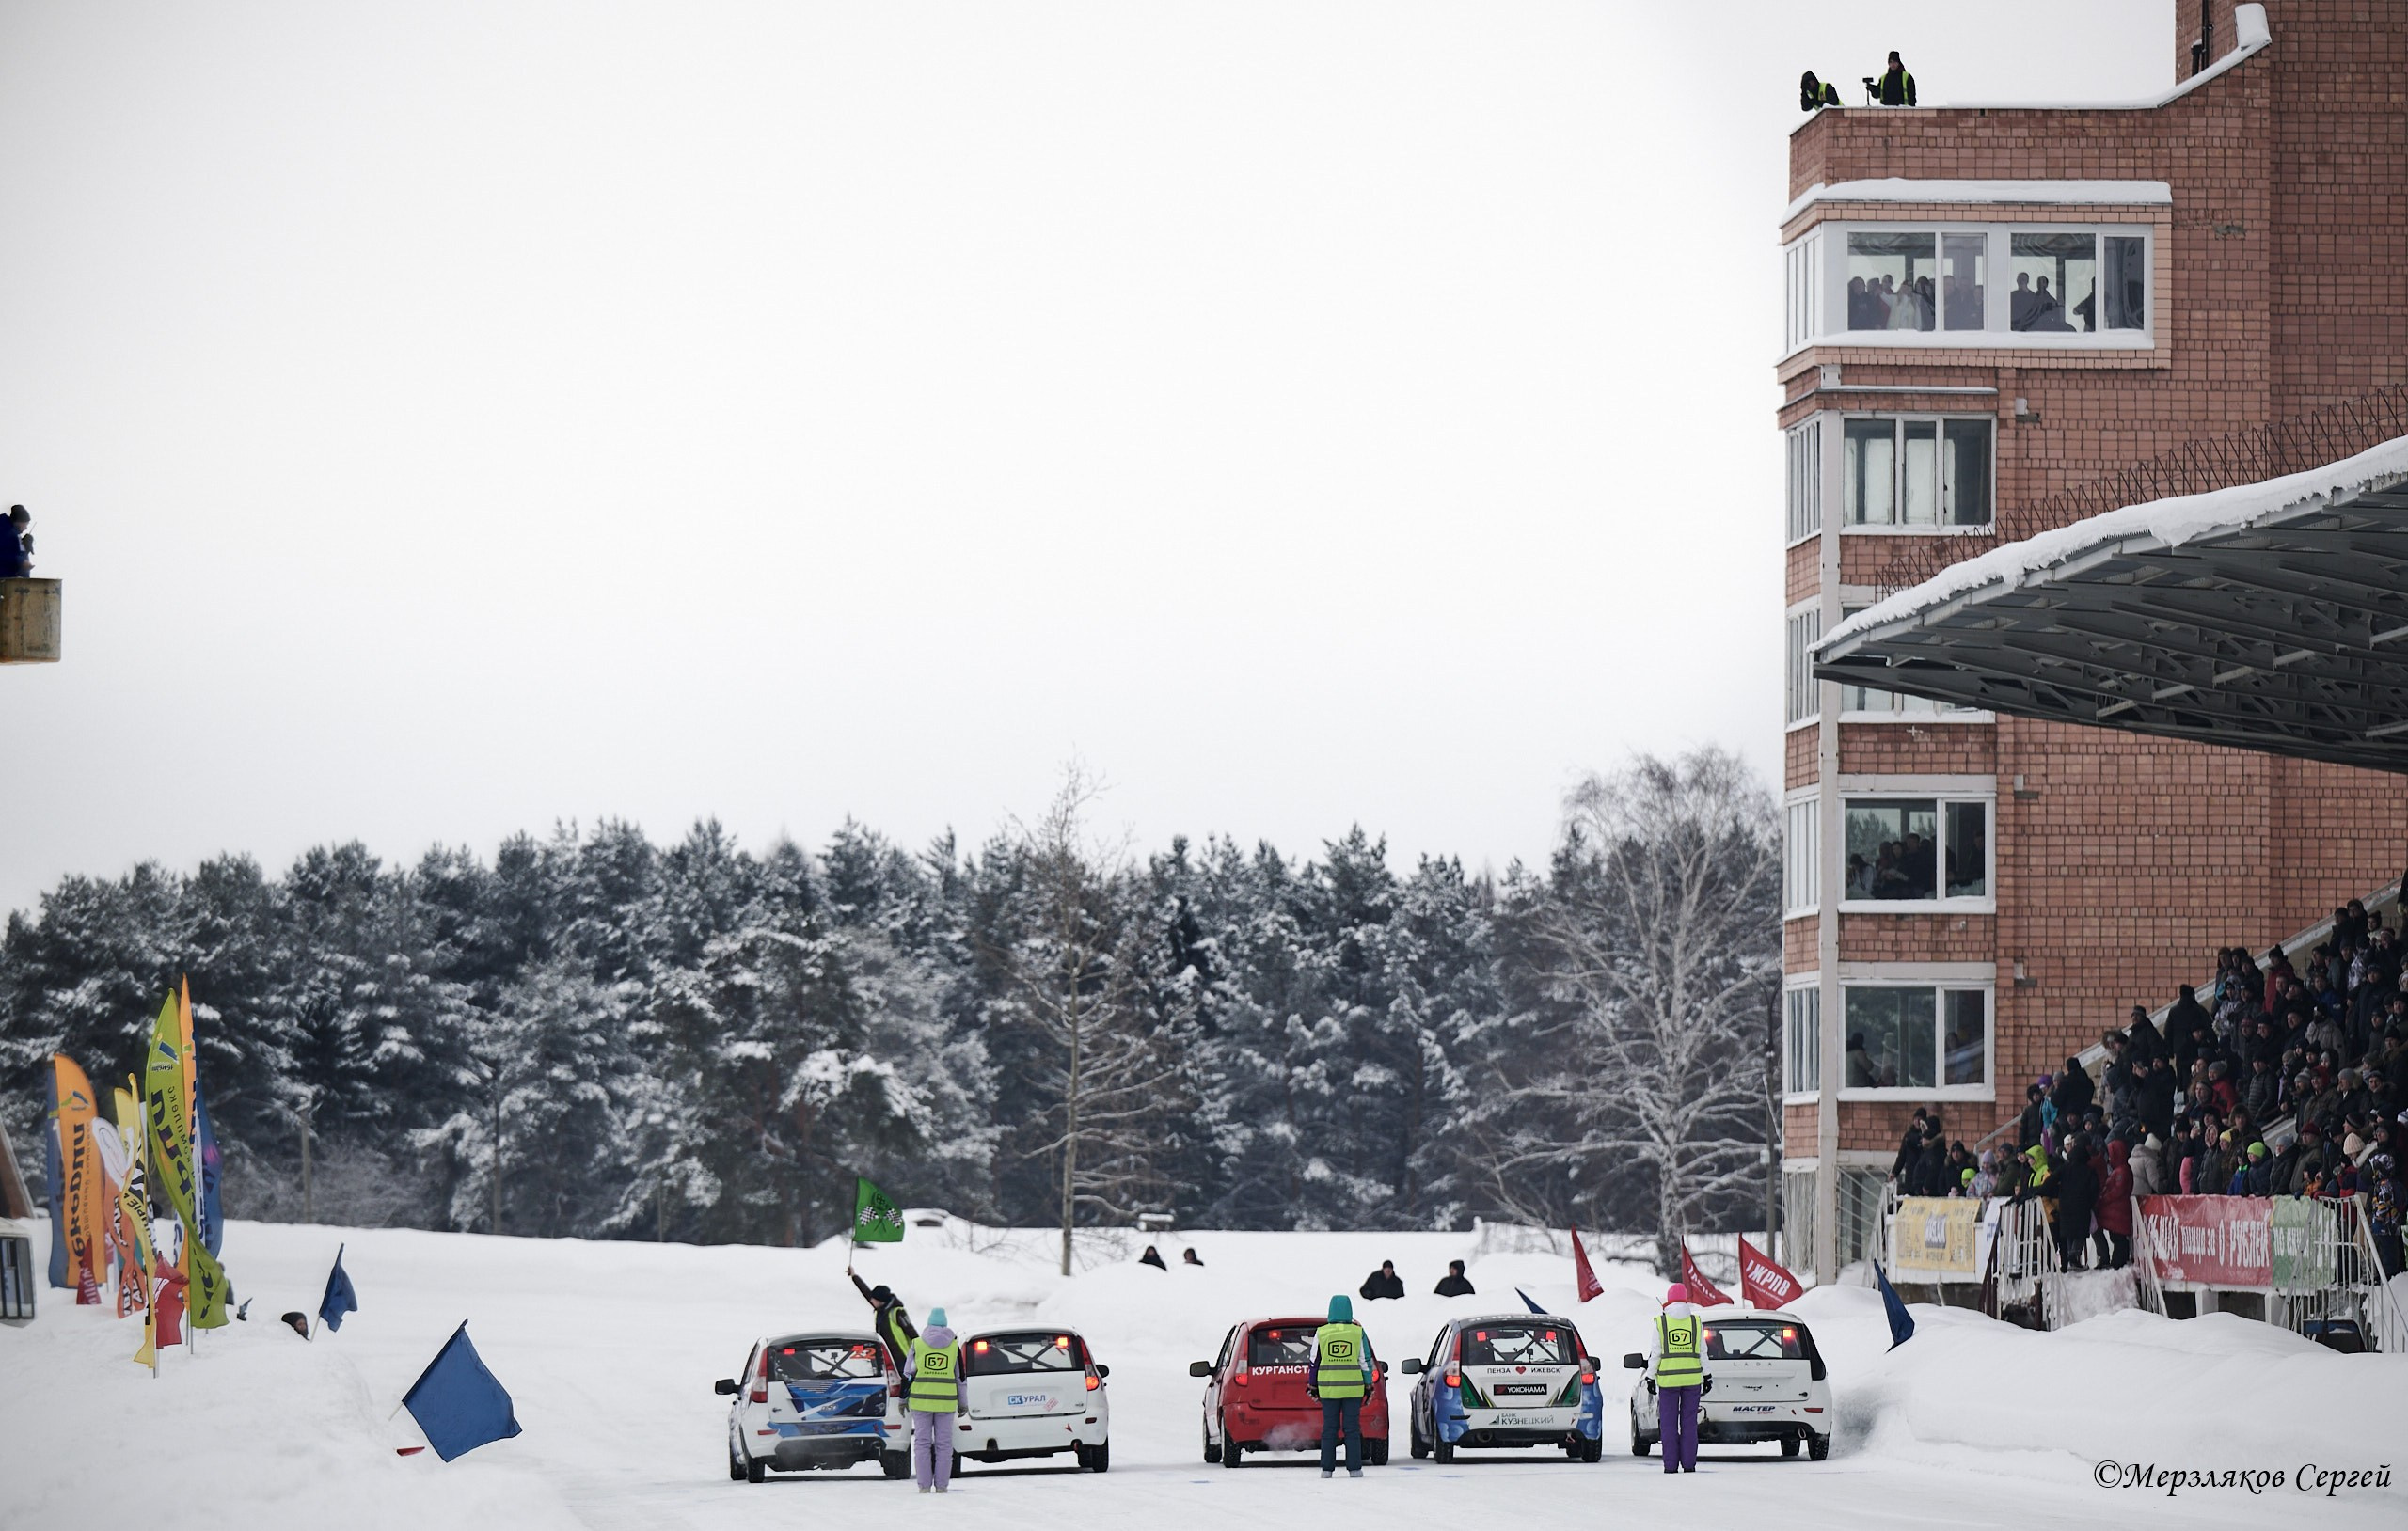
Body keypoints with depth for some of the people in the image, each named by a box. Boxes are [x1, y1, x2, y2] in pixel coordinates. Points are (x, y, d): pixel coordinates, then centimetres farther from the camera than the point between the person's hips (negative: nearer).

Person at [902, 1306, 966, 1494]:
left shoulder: (918, 1344, 0)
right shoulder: (953, 1346, 4)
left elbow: (908, 1373, 2)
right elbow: (960, 1377, 8)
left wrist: (903, 1399, 9)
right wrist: (963, 1403, 15)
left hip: (921, 1400, -1)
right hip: (946, 1401, 1)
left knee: (922, 1442, 4)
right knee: (944, 1443, 6)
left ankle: (924, 1484, 0)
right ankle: (942, 1484, 3)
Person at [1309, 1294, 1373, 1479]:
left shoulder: (1321, 1333, 0)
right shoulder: (1358, 1332, -1)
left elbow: (1314, 1361, 4)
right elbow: (1365, 1360, 2)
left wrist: (1312, 1385, 13)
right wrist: (1368, 1385, 10)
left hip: (1328, 1388, 0)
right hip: (1353, 1387, 0)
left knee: (1329, 1428, 5)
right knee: (1352, 1428, 3)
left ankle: (1327, 1468, 3)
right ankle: (1354, 1468, 0)